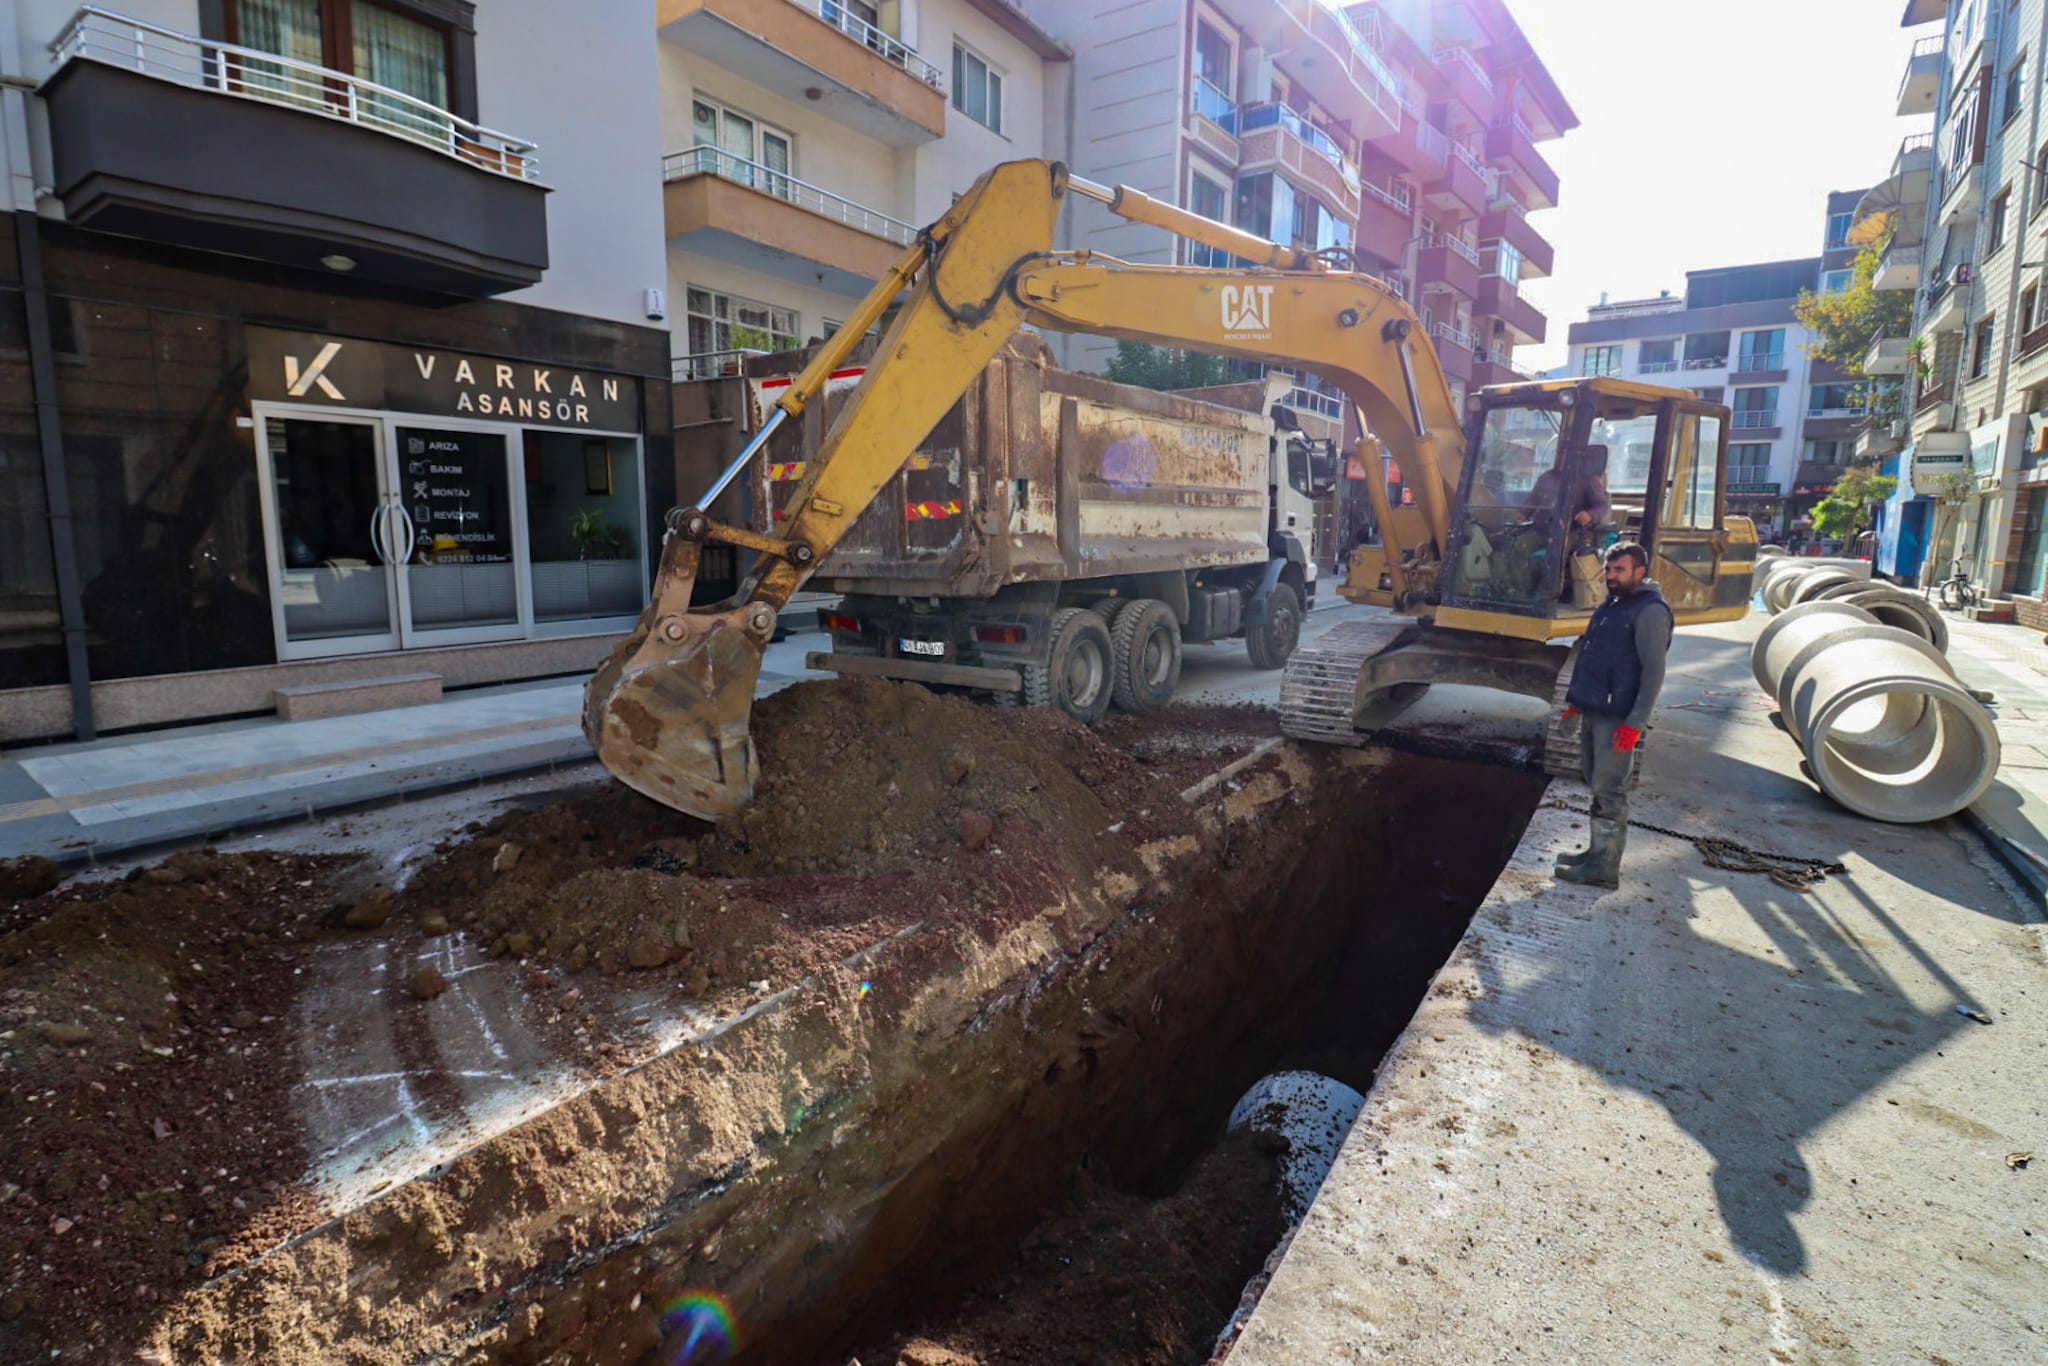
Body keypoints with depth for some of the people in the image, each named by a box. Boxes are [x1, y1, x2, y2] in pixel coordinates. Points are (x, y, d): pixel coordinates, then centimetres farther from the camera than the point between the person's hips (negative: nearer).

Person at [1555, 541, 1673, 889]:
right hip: (1593, 712, 9)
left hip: (1617, 717, -9)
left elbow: (1654, 671, -17)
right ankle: (1598, 851, 23)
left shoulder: (1650, 611, -12)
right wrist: (1576, 700, 22)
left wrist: (1635, 723, -21)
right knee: (1595, 783, 14)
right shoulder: (1611, 604, 16)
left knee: (1608, 790, -5)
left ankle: (1605, 867, 1)